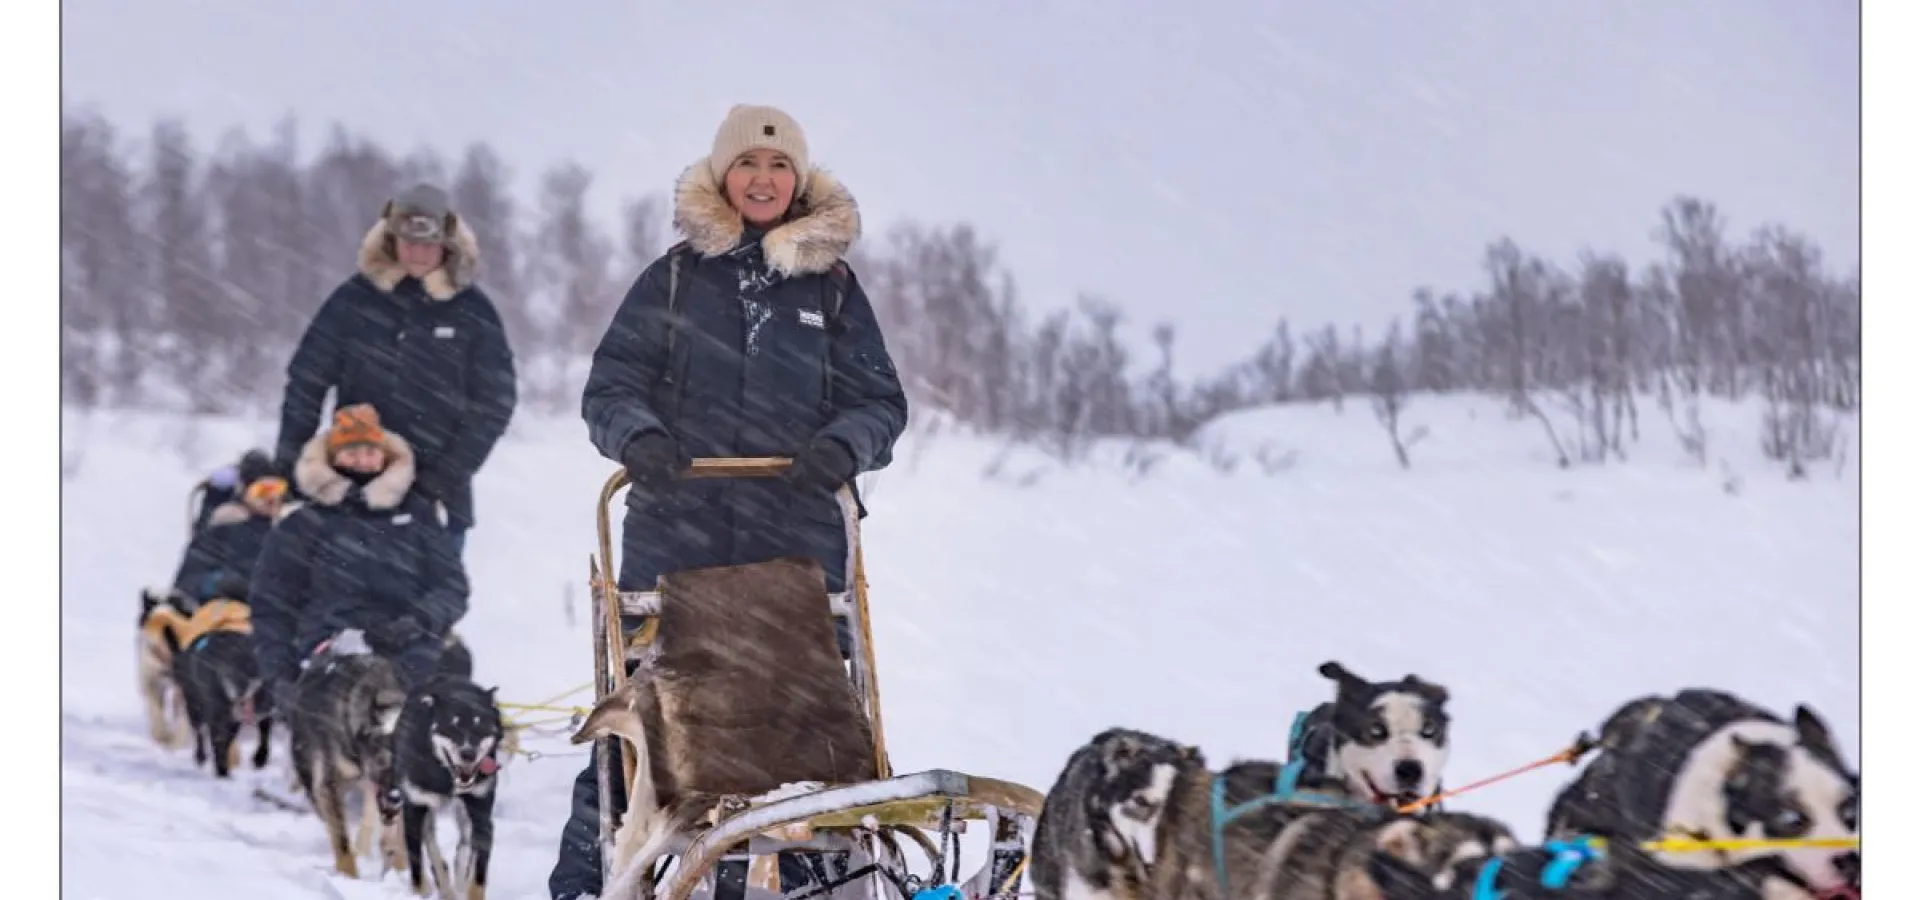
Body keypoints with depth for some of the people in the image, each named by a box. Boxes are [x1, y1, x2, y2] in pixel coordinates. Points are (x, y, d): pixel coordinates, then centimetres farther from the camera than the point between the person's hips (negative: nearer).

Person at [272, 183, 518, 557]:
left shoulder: (473, 312, 0)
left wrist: (445, 476, -7)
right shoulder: (356, 298, 2)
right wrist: (289, 463, 1)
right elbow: (307, 379, 6)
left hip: (435, 498, -1)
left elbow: (494, 405, 0)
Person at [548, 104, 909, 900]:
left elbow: (881, 402, 8)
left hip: (798, 543, 1)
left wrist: (844, 444, -14)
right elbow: (610, 386, 5)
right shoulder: (675, 276, 8)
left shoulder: (832, 286, 10)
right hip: (674, 541, -1)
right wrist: (637, 436, -17)